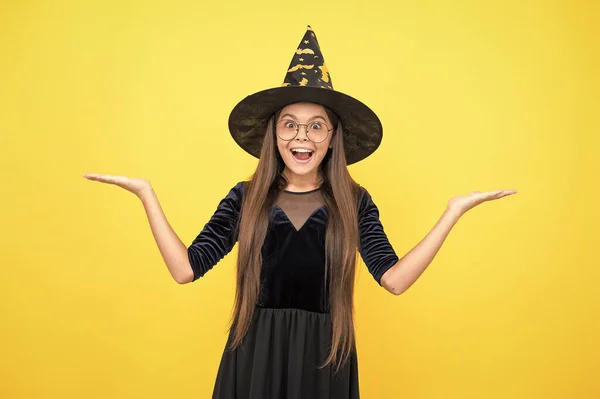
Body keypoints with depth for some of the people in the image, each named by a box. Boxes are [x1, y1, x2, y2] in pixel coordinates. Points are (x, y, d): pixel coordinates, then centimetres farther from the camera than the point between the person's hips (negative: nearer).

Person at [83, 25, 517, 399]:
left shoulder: (354, 202, -1)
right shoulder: (245, 198, 0)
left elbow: (395, 278, -12)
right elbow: (186, 269, -6)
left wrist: (455, 209, -14)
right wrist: (147, 194, -7)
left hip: (324, 357, 0)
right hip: (254, 354, 0)